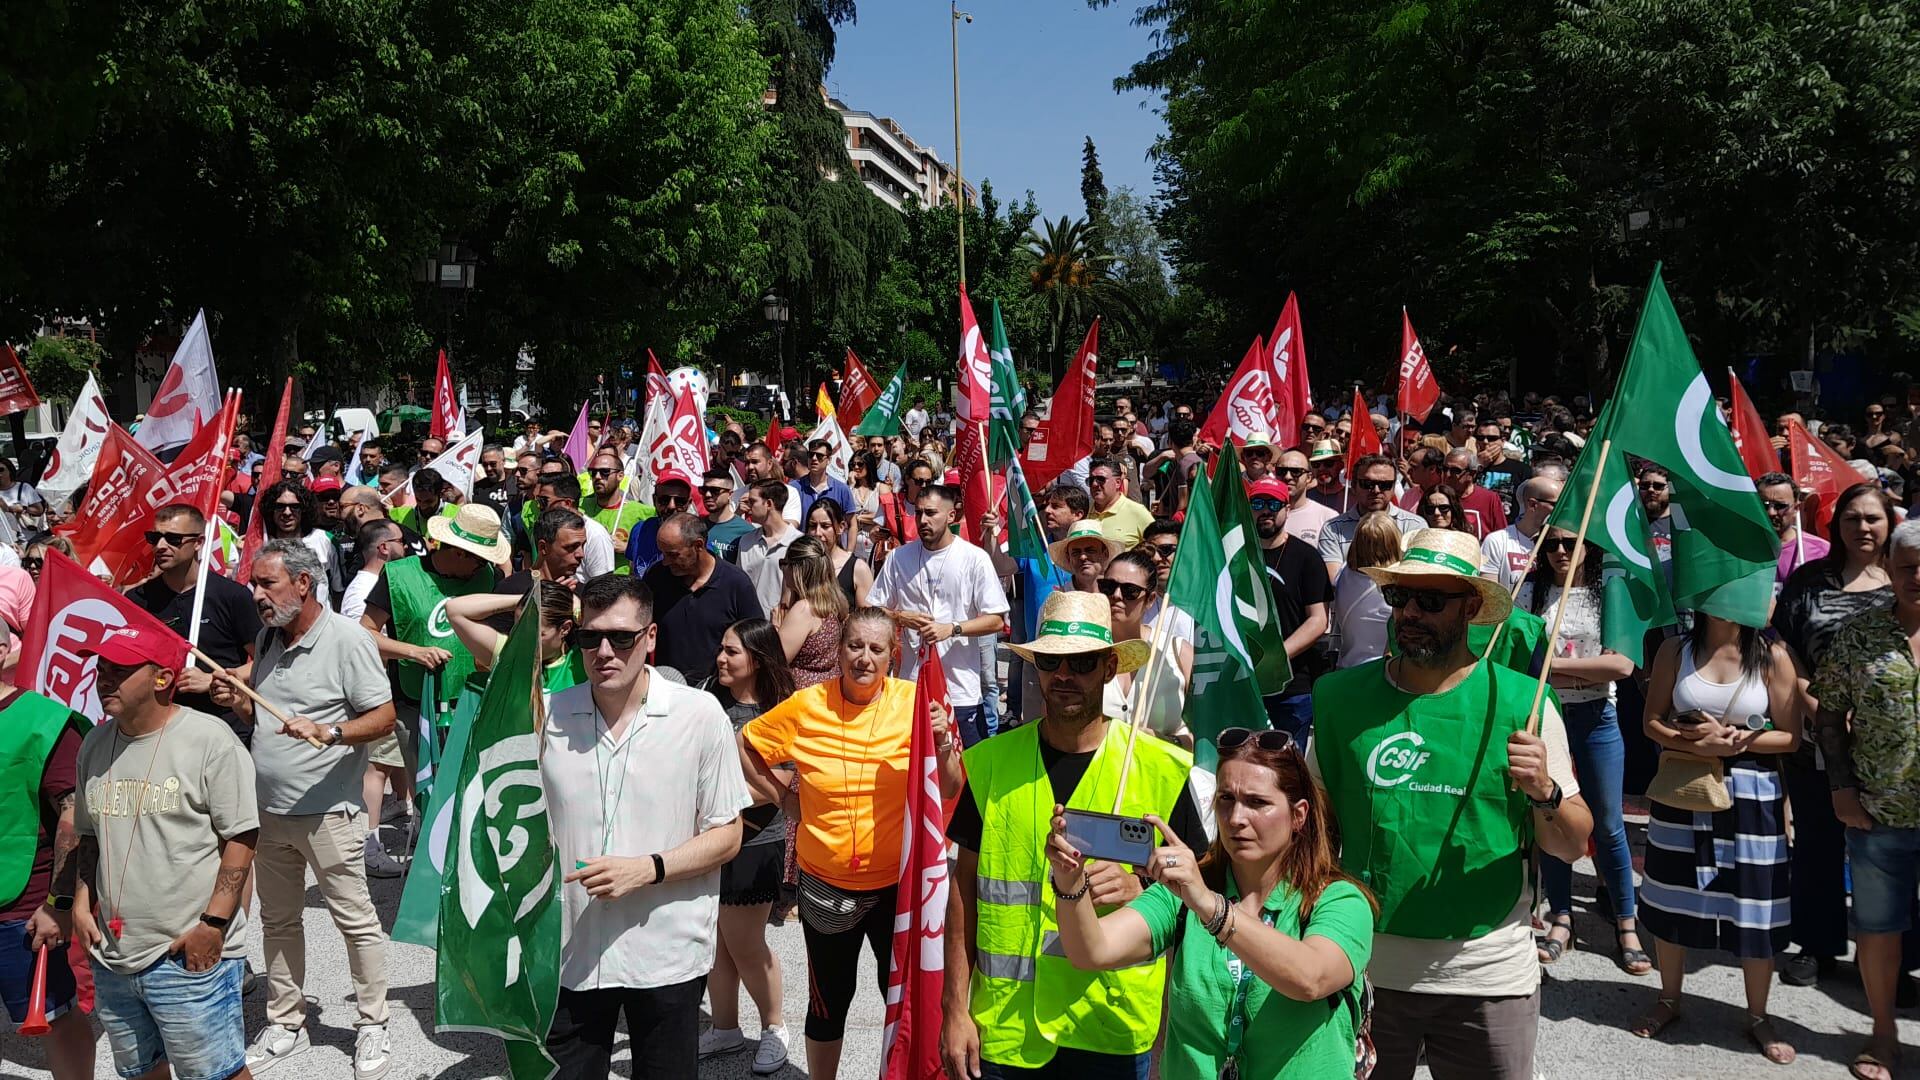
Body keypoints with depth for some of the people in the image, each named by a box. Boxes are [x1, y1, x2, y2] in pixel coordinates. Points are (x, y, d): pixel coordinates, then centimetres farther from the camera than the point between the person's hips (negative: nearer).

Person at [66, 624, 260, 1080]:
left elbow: (240, 838, -12)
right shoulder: (96, 744, 10)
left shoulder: (209, 739, -11)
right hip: (112, 955, 7)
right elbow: (90, 835, 21)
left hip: (190, 956, -7)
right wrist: (81, 904, 9)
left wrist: (213, 923, -16)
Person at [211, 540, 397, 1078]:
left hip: (328, 811, -7)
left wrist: (327, 732, -29)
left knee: (356, 921, 2)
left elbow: (383, 718, -14)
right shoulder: (267, 638, 10)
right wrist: (236, 701, 0)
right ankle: (285, 1025, 29)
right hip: (269, 810, 7)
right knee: (278, 921, 16)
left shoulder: (347, 638, -13)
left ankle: (372, 1027, 14)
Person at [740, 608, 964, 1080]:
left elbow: (950, 791, -6)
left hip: (899, 881, 0)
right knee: (829, 1000, 15)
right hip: (826, 884, 1)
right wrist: (779, 795, 2)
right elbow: (745, 746, 7)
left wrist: (942, 743, -23)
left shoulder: (915, 703, -9)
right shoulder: (806, 706, -8)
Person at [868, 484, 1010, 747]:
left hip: (960, 688, -3)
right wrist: (901, 617, -9)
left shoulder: (975, 558, -5)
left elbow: (996, 620, -7)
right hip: (910, 685, 3)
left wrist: (952, 629, -19)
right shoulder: (899, 557, 6)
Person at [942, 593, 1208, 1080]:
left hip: (1114, 1028, -1)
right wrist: (956, 1009, 2)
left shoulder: (1161, 769, -3)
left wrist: (1139, 889, -17)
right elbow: (965, 885, 4)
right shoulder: (990, 763, 0)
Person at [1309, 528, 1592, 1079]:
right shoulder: (1340, 696, -3)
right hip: (1365, 970, 1)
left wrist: (1544, 791, -23)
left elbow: (1572, 846, -3)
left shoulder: (1521, 702, -6)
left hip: (1489, 978, -1)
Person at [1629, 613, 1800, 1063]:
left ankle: (1758, 1018, 22)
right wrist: (1695, 744, -18)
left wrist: (1733, 739, -19)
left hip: (1750, 798, -1)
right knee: (1673, 902, 11)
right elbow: (1653, 722, 0)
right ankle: (1669, 1001, 31)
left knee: (1754, 907, 4)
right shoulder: (1676, 651, 0)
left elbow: (1790, 736, -5)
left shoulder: (1773, 657, -4)